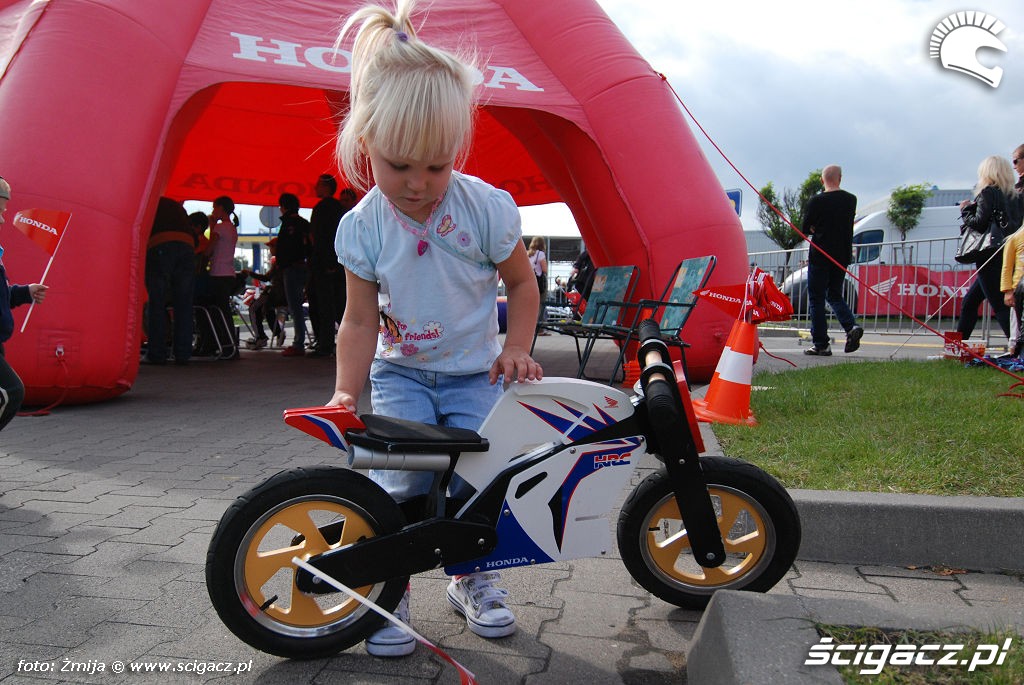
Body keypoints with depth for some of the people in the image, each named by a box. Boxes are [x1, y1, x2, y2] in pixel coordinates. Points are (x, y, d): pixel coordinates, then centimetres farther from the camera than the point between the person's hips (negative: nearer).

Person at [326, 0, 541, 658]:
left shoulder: (486, 207, -13)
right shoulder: (363, 227, -11)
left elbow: (522, 282, 1)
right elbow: (361, 318, -6)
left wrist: (517, 349, -10)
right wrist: (346, 389, -18)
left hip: (475, 370, 0)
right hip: (400, 370, 0)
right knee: (403, 472, -19)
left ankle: (474, 576, 17)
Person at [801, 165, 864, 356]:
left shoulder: (816, 201, -10)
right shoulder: (851, 200, 7)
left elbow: (806, 228, -3)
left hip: (820, 256, -5)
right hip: (842, 256, 5)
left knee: (816, 299, 2)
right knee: (835, 295, 19)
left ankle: (821, 345, 0)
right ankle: (851, 327, -5)